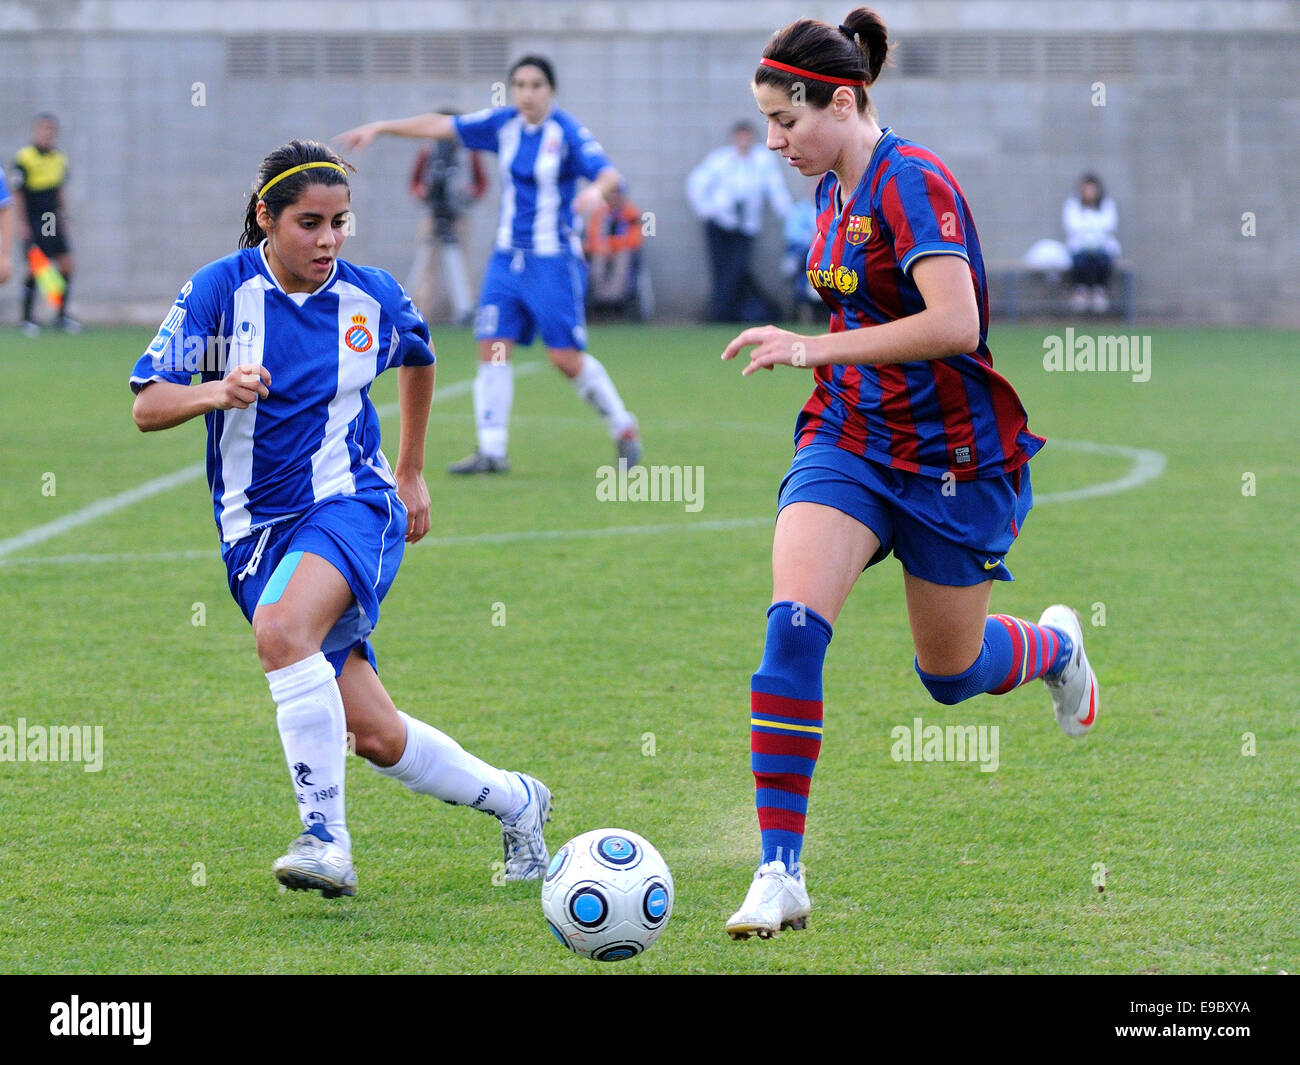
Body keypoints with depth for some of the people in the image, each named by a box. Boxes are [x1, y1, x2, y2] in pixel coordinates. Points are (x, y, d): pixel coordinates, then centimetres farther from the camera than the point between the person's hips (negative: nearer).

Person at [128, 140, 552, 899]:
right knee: (376, 735, -1)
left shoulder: (373, 297, -1)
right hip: (258, 525, 2)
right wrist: (214, 392, -30)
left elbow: (419, 358, 22)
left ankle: (327, 837, -30)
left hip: (353, 503, -1)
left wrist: (412, 472, 26)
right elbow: (147, 406, -10)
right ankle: (514, 801, 25)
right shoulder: (220, 290, -6)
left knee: (281, 627, -34)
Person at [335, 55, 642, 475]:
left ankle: (624, 428, 14)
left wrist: (596, 190, -46)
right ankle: (491, 450, -1)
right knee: (492, 346, -5)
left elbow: (609, 173, -23)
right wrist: (379, 127, 8)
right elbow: (440, 126, 10)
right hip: (508, 256, 5)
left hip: (553, 259, -5)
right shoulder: (503, 125, 4)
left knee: (566, 358, -7)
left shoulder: (568, 133, -12)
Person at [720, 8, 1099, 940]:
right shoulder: (836, 188, 6)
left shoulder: (912, 183, -20)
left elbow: (954, 323, -32)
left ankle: (1055, 645, 48)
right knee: (793, 627, -18)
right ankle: (781, 871, -17)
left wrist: (815, 348, -31)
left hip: (952, 461, -6)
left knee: (951, 675, 10)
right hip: (848, 441, 6)